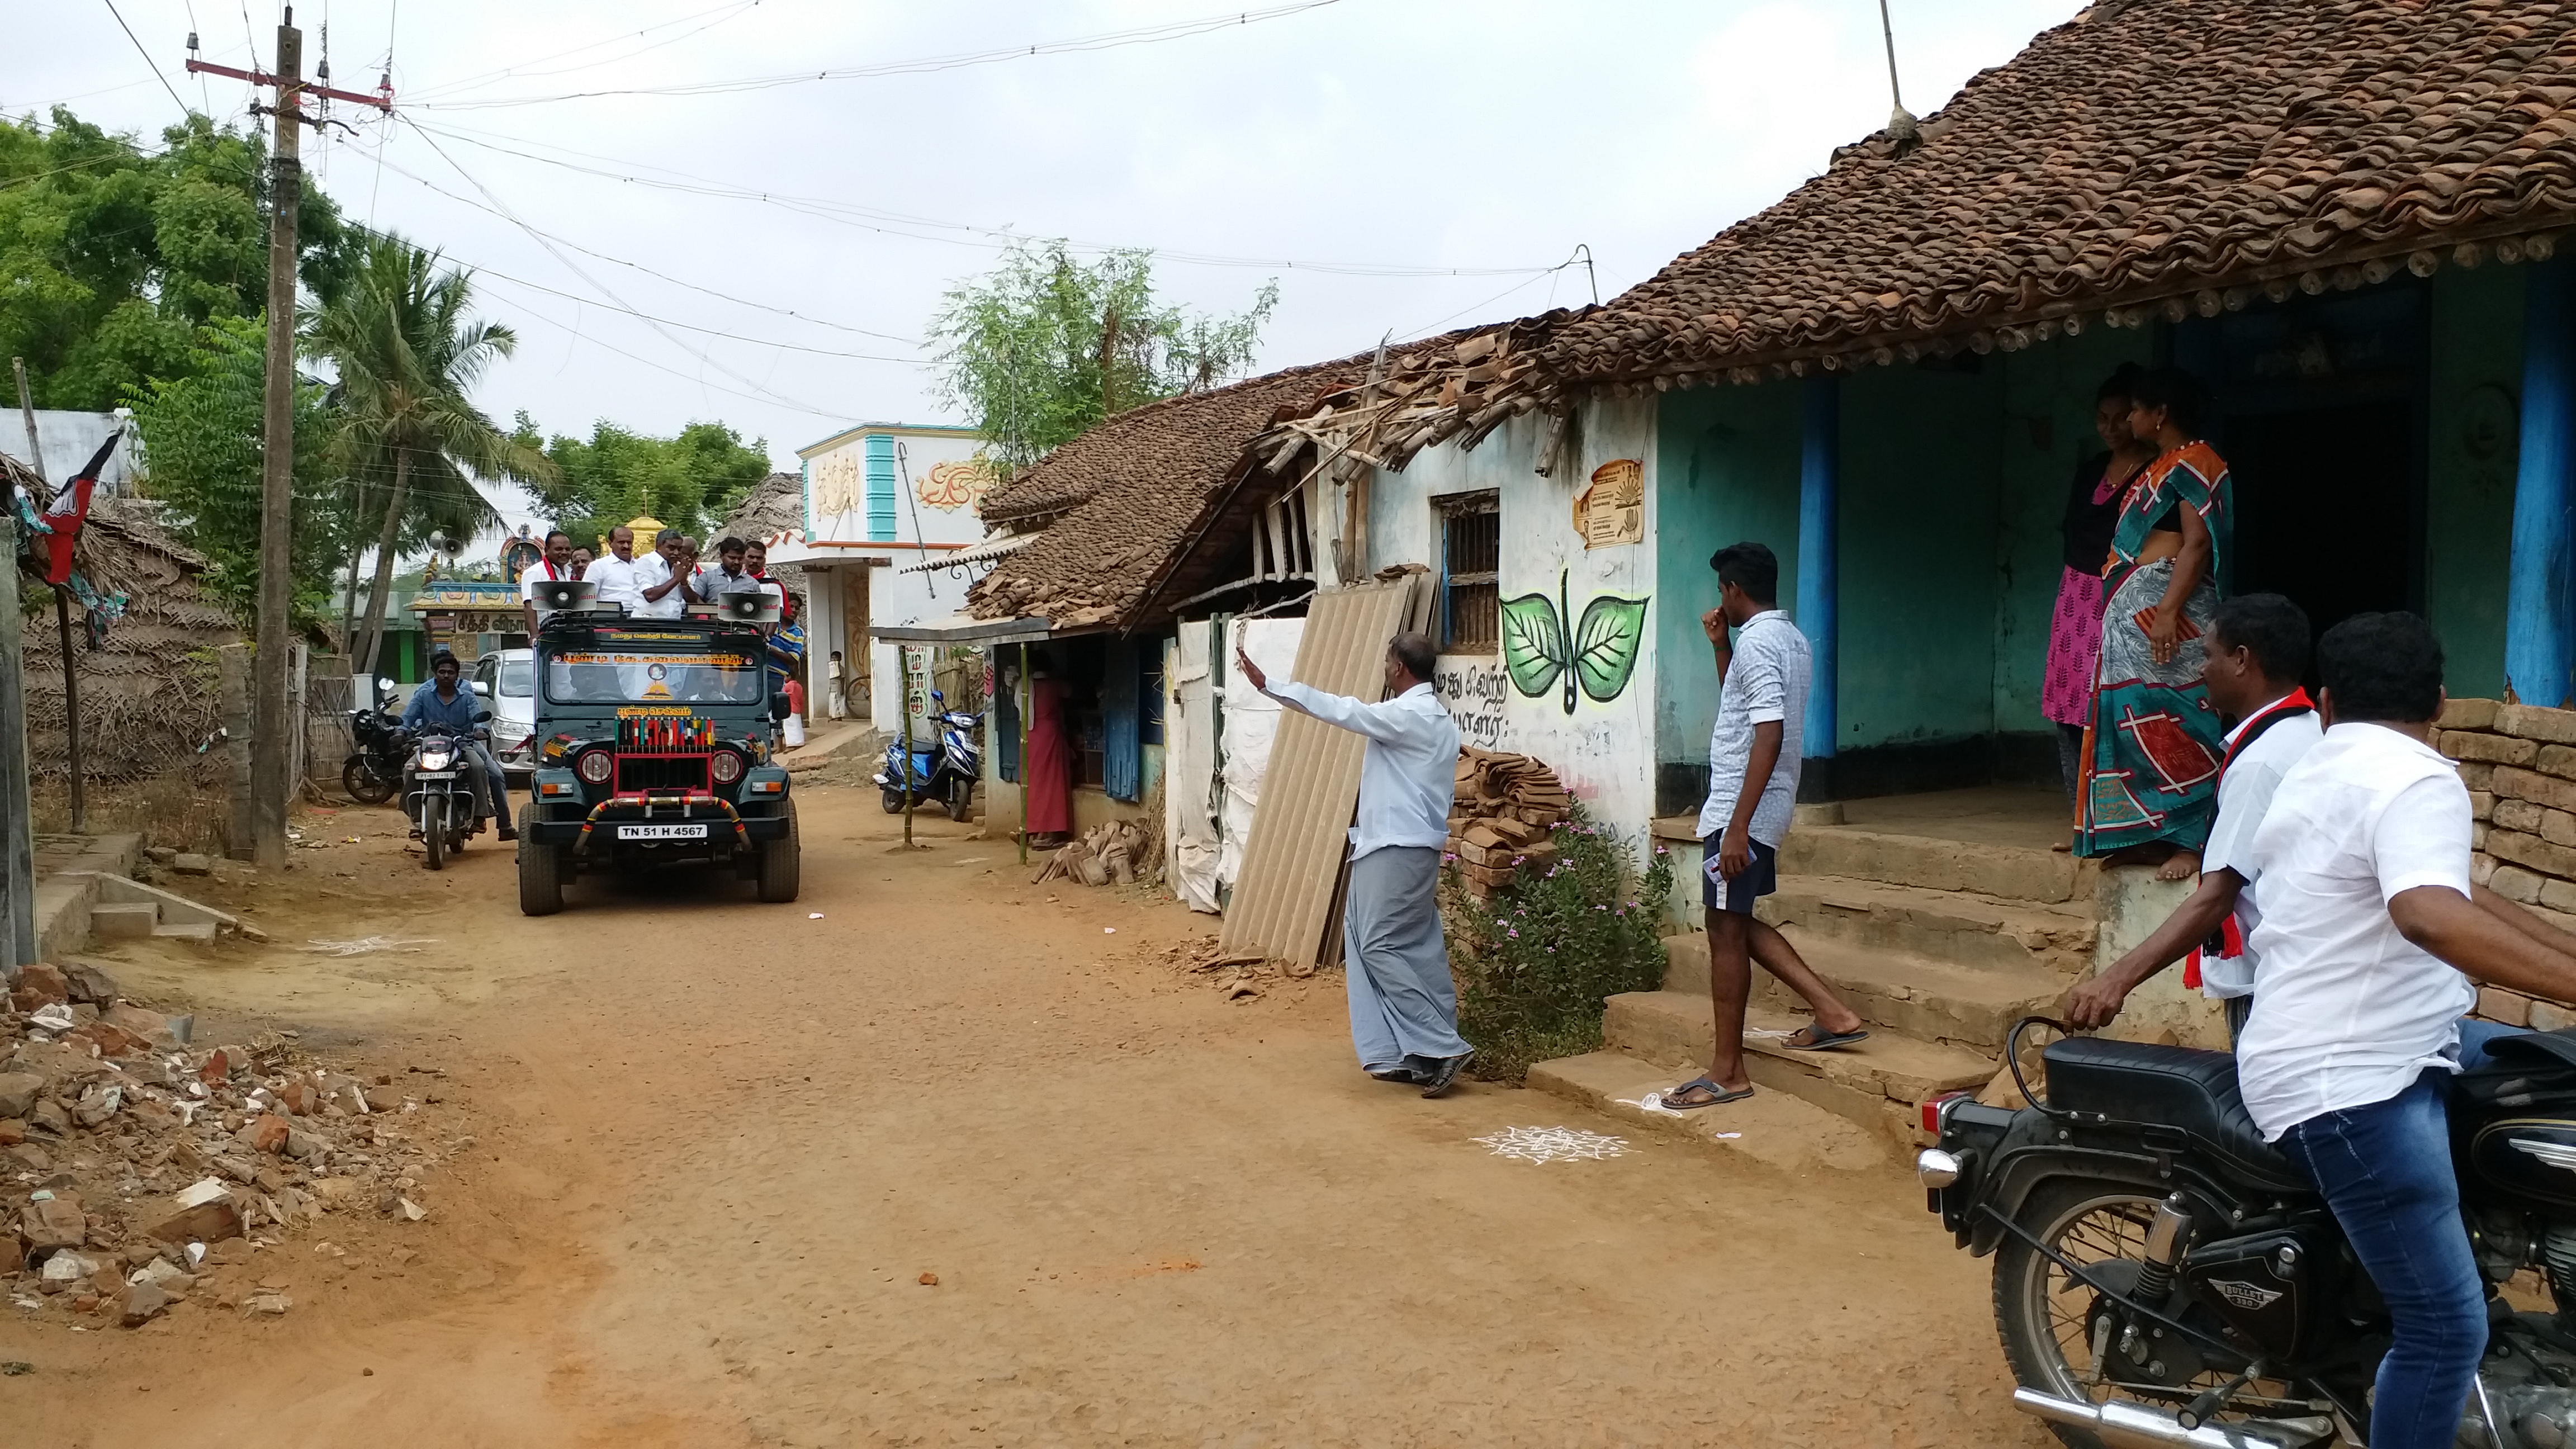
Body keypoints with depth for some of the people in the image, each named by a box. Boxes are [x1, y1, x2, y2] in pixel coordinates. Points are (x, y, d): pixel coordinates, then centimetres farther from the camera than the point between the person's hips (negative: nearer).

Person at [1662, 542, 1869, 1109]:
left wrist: (1738, 826, -27)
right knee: (1735, 921, 19)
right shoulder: (1792, 640, 14)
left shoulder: (1757, 643, -17)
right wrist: (1719, 645, 18)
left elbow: (1769, 736, -26)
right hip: (1765, 807, 10)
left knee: (1725, 930, -1)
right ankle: (1833, 1013, 18)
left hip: (1741, 811, -10)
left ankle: (1727, 1072, 7)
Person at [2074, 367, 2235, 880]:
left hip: (2163, 607, -10)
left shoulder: (2194, 463, -8)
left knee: (2172, 721, -11)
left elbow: (2198, 544, -17)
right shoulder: (2161, 467, 21)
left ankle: (2192, 843, -9)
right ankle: (2150, 837, 12)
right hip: (2132, 612, 10)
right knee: (2141, 720, 8)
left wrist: (2168, 611, -24)